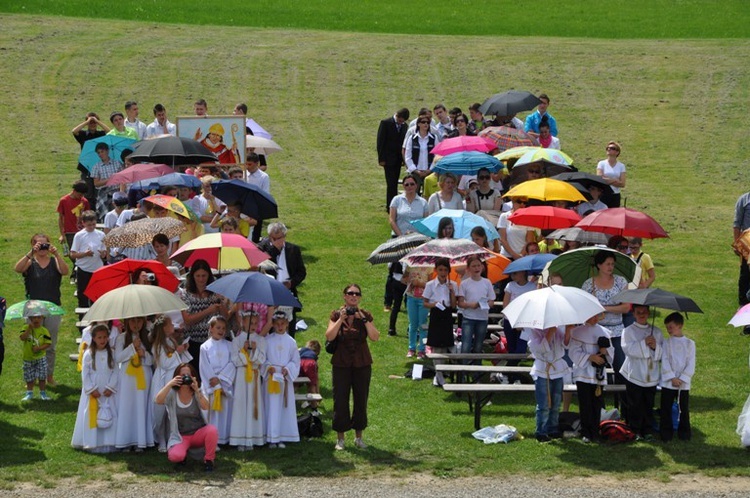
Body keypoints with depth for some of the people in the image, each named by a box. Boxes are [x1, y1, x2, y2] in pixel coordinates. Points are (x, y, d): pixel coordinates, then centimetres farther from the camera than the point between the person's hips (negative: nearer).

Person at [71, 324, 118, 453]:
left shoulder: (112, 354, 2)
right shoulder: (88, 354, -4)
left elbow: (115, 372, 1)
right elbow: (85, 374, -4)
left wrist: (110, 388, -10)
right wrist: (91, 389, -11)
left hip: (108, 392, 2)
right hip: (92, 392, -2)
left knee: (108, 417, 2)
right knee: (92, 417, 0)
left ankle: (107, 443, 7)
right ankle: (91, 443, 5)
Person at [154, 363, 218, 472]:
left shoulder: (198, 393, -1)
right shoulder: (172, 394, -2)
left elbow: (205, 407, -21)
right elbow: (158, 400, -22)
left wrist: (197, 390, -33)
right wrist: (170, 384, -32)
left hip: (198, 433, 1)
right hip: (180, 437, -1)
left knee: (212, 430, -33)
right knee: (175, 456, -32)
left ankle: (209, 460, -8)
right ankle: (183, 455, 9)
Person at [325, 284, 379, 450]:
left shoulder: (365, 315, 2)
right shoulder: (336, 315, 0)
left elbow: (375, 337, -10)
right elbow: (329, 336, -14)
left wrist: (364, 319, -17)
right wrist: (341, 319, -19)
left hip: (362, 363, 1)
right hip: (341, 363, -1)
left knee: (361, 399, 6)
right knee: (340, 400, -1)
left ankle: (359, 436, 17)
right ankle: (340, 438, 8)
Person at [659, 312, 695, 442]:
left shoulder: (690, 343, 1)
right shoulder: (667, 343, 2)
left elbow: (691, 364, -2)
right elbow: (665, 362, -4)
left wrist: (682, 379, -11)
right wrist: (672, 378, -13)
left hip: (684, 383, 0)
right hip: (668, 382, 0)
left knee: (684, 408, 5)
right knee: (666, 408, 2)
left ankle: (684, 432, 16)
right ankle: (666, 432, 11)